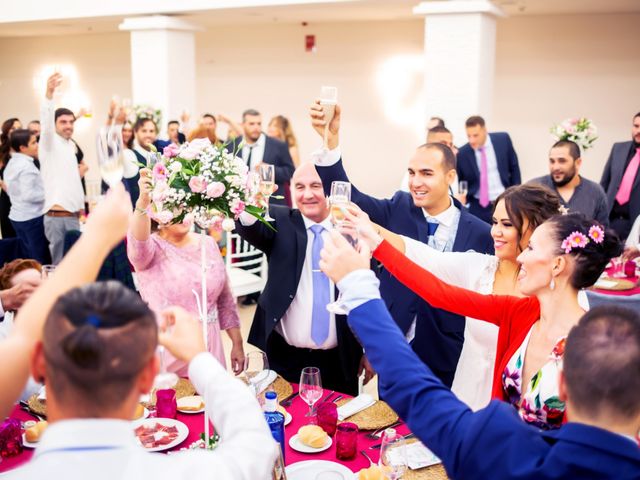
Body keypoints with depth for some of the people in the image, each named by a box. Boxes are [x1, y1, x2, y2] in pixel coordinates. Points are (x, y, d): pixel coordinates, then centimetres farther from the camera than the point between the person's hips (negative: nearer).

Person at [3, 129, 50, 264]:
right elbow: (28, 195, -23)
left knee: (28, 258, 14)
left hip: (17, 216, 9)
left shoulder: (11, 164, 12)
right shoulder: (27, 166, -18)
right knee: (41, 260, -3)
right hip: (32, 218, -9)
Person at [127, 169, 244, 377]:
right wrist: (143, 202, -49)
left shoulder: (208, 244, 5)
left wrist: (237, 344, 10)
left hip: (209, 348, 4)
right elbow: (138, 242, -33)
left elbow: (226, 300, 11)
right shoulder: (151, 248, -7)